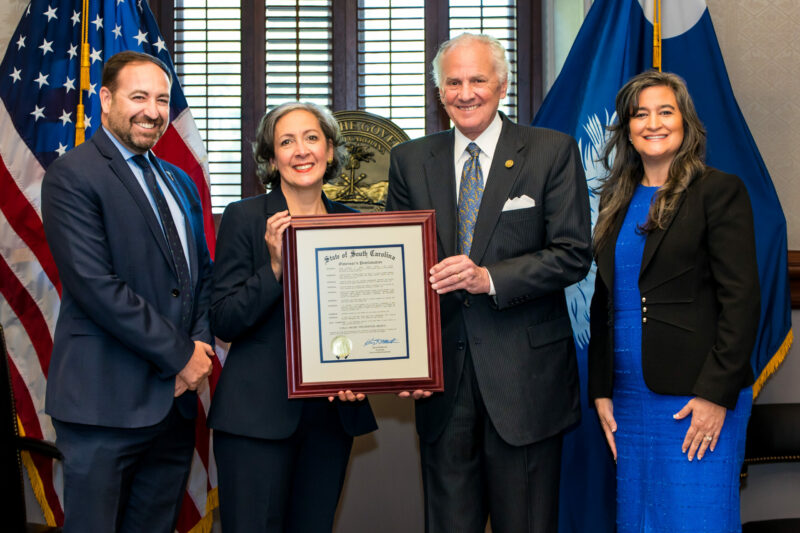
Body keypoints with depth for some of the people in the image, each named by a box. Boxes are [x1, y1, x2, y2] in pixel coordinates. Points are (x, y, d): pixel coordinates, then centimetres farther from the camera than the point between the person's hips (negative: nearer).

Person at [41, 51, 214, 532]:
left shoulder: (179, 182, 17)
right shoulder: (74, 175, -8)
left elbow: (203, 273, 19)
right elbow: (96, 285, -17)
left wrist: (202, 342, -1)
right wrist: (181, 355, -13)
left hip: (176, 397, 7)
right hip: (108, 400, -7)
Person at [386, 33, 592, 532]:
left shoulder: (553, 151, 0)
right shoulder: (410, 160, 8)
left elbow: (574, 254, -7)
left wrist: (489, 278, -19)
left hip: (525, 374, -2)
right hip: (442, 374, 3)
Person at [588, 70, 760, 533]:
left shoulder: (720, 192, -4)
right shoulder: (617, 200, 14)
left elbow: (742, 300, -9)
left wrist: (716, 394, -15)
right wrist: (601, 390, 9)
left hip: (697, 399, -5)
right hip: (630, 398, 6)